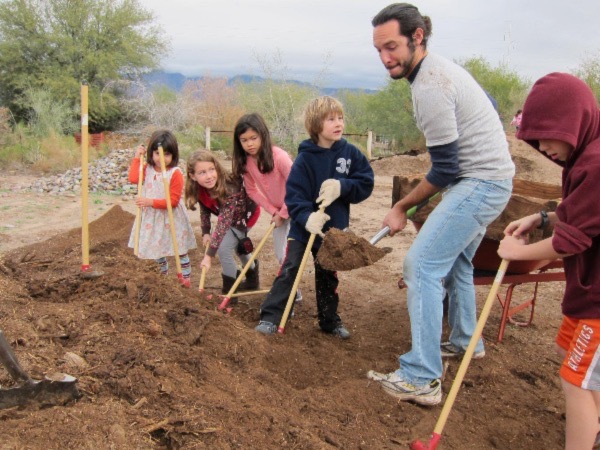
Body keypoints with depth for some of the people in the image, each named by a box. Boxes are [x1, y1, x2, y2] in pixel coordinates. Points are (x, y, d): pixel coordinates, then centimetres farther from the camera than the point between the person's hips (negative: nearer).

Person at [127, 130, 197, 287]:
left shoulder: (175, 173, -17)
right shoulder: (147, 169, 0)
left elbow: (173, 200, -20)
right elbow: (133, 178, -20)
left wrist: (151, 202, -28)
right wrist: (137, 158, -13)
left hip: (171, 218, -5)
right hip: (152, 217, 6)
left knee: (179, 249, 5)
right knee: (156, 247, 19)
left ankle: (186, 276, 16)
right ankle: (163, 274, 38)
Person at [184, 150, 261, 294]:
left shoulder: (228, 189, -42)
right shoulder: (200, 190, -22)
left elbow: (223, 223, -45)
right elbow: (205, 210, -3)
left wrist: (209, 255, -46)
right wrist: (205, 233, -15)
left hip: (246, 214, -8)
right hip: (231, 216, 8)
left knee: (223, 247, -17)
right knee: (237, 246, 26)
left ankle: (230, 291, 0)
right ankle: (252, 279, 52)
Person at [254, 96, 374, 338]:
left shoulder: (350, 153, -5)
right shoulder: (305, 157, -14)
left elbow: (366, 183, -7)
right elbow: (293, 194, -18)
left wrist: (342, 187, -23)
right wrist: (306, 217, -33)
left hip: (334, 229, 3)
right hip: (303, 228, -3)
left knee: (328, 277, 17)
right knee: (289, 271, -6)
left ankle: (330, 320, 32)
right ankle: (270, 317, 2)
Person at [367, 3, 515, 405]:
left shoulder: (429, 87, -22)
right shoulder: (441, 67, 10)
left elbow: (444, 169, -20)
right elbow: (488, 106, 24)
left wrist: (402, 207, -8)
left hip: (480, 183, -11)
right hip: (492, 178, 11)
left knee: (422, 264, -14)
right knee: (455, 261, 22)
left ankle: (422, 379, -12)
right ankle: (466, 341, 38)